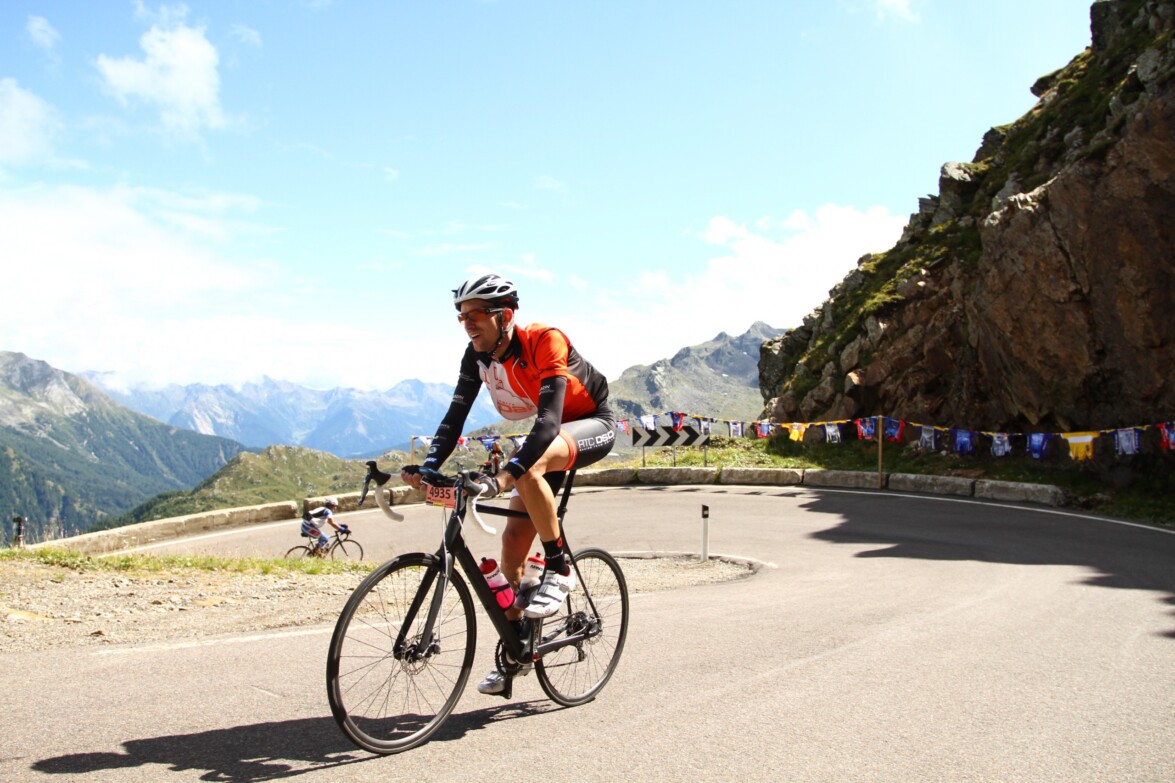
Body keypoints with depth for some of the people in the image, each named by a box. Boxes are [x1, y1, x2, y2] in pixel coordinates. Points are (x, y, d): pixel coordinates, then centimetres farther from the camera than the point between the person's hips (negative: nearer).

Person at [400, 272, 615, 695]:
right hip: (548, 434, 7)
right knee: (513, 542, 0)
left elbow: (549, 419, -40)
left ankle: (559, 570, -18)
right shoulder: (477, 355, -10)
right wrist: (428, 466, -30)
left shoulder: (544, 342, -30)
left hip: (594, 426, -7)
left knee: (529, 471, -39)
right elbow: (455, 415, -13)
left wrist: (507, 473, -52)